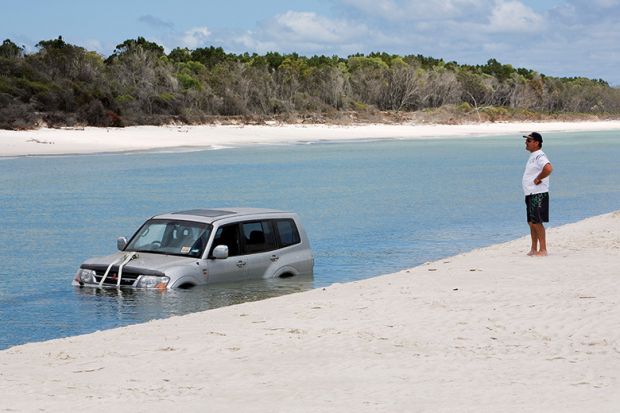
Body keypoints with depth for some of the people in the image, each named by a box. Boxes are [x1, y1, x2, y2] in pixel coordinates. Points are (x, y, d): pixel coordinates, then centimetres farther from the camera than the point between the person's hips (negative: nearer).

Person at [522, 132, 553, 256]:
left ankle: (543, 250, -6)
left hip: (538, 194, -10)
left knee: (537, 222, -9)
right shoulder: (533, 156, 17)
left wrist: (538, 179, -22)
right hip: (530, 194, 10)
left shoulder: (539, 156, -15)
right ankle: (534, 249, 20)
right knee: (531, 222, 13)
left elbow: (548, 168, -33)